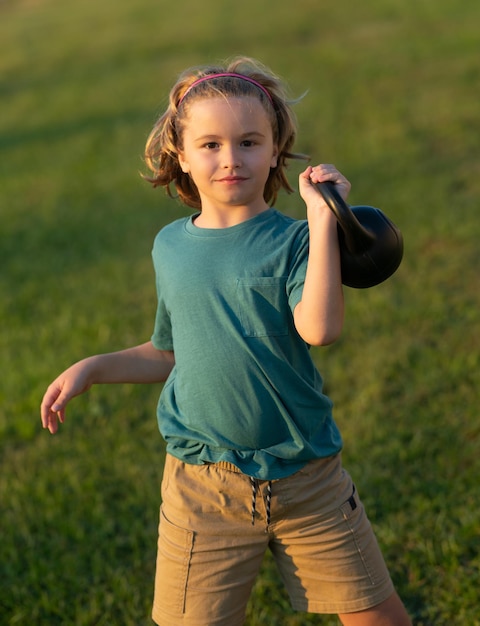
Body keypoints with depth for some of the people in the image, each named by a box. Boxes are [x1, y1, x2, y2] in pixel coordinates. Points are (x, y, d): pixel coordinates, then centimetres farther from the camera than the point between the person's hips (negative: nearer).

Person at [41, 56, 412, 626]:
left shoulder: (291, 240, -7)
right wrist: (93, 368, 8)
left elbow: (318, 328, -28)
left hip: (307, 477, -2)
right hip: (202, 482, 2)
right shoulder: (170, 245, 5)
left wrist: (322, 219, -28)